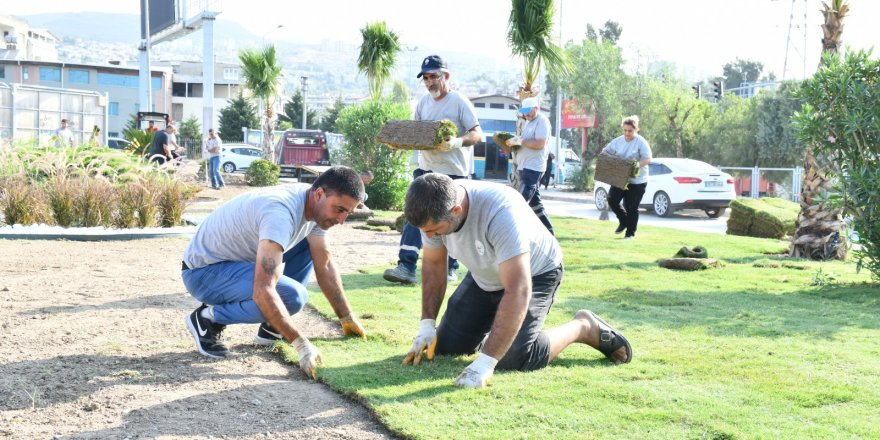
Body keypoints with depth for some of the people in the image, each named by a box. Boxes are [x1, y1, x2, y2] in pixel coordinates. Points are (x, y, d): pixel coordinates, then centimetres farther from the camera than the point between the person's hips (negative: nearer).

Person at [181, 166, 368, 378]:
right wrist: (301, 344, -39)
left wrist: (347, 319, 8)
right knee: (293, 295, -27)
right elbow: (263, 291, -40)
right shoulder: (281, 213, -33)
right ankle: (208, 319, -8)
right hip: (203, 272, -9)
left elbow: (324, 266, 8)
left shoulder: (316, 205, -4)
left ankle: (272, 327, 7)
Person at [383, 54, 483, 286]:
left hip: (453, 173, -5)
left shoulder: (459, 102, -9)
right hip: (426, 170, 5)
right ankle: (406, 266, -13)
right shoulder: (423, 102, 9)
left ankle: (450, 269, 19)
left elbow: (477, 134, -13)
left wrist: (456, 142, -32)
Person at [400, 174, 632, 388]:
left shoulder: (500, 212, -42)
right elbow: (433, 264, -3)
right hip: (484, 278, 6)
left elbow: (517, 290, -45)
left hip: (534, 274, -6)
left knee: (513, 358, -23)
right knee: (446, 347, 1)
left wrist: (484, 363, -48)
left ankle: (583, 328, 2)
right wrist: (427, 325, -11)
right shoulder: (433, 212, -22)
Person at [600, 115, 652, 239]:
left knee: (631, 208, -1)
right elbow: (606, 151, 14)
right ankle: (623, 221, 18)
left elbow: (648, 159, -17)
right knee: (612, 199, -7)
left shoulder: (641, 142, -10)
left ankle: (630, 233, 14)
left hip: (637, 181, -5)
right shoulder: (618, 141, 5)